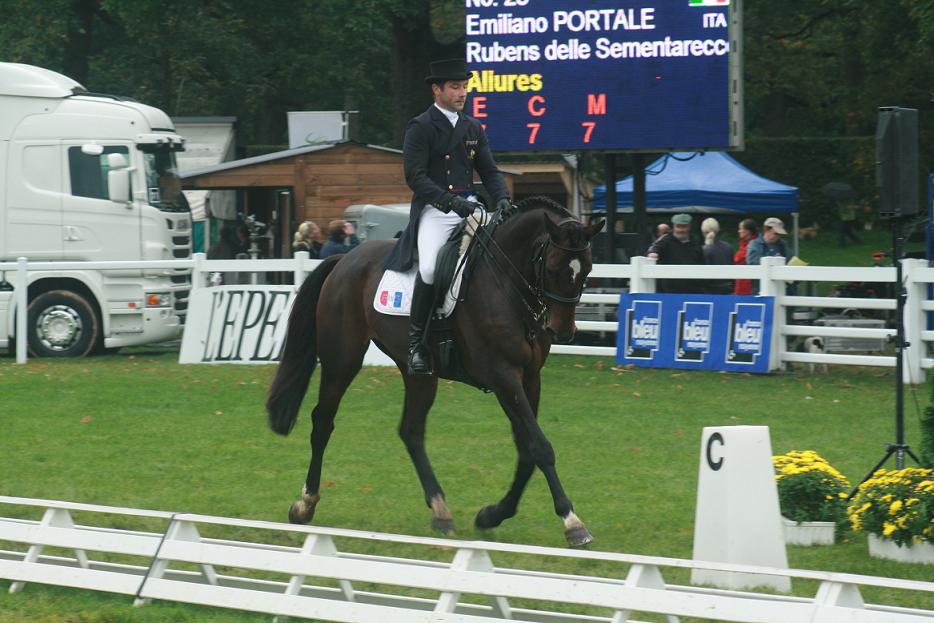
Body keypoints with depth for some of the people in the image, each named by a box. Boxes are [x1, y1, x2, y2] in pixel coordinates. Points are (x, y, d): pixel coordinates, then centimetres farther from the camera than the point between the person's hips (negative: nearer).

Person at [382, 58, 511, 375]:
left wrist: (502, 198, -4)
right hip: (433, 209, -6)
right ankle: (416, 340, -15)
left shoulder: (473, 128, 17)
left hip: (468, 207, 6)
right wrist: (451, 201, -21)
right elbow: (415, 176, -10)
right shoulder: (420, 128, -1)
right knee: (429, 268, -29)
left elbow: (489, 171, 17)